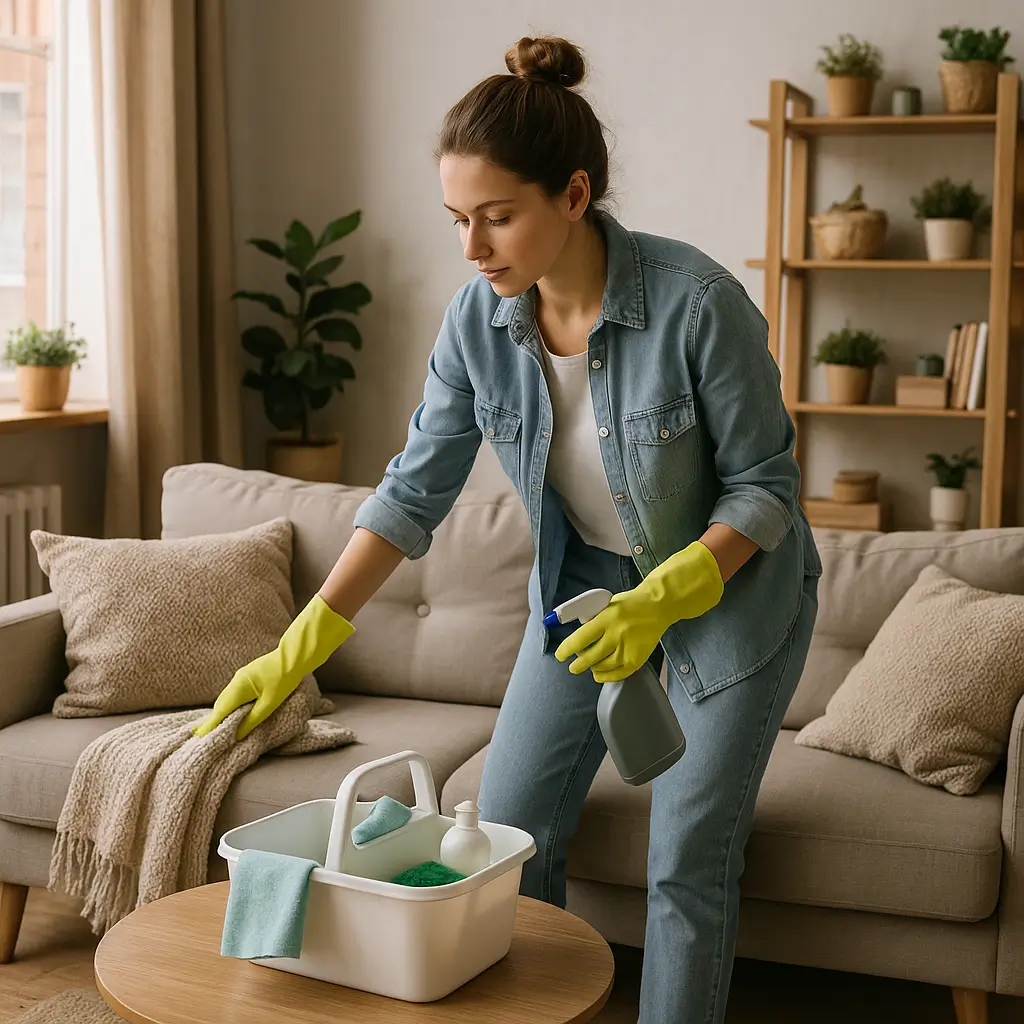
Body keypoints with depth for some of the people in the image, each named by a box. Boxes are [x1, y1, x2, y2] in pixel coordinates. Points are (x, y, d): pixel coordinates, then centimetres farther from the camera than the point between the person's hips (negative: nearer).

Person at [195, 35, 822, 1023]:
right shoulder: (479, 317, -15)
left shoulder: (696, 300, -29)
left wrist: (662, 600, -30)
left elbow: (764, 484, -18)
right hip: (582, 581, 5)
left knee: (687, 864, 0)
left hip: (731, 584, -4)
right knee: (509, 830, 5)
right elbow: (417, 488, -8)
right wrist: (301, 644, -12)